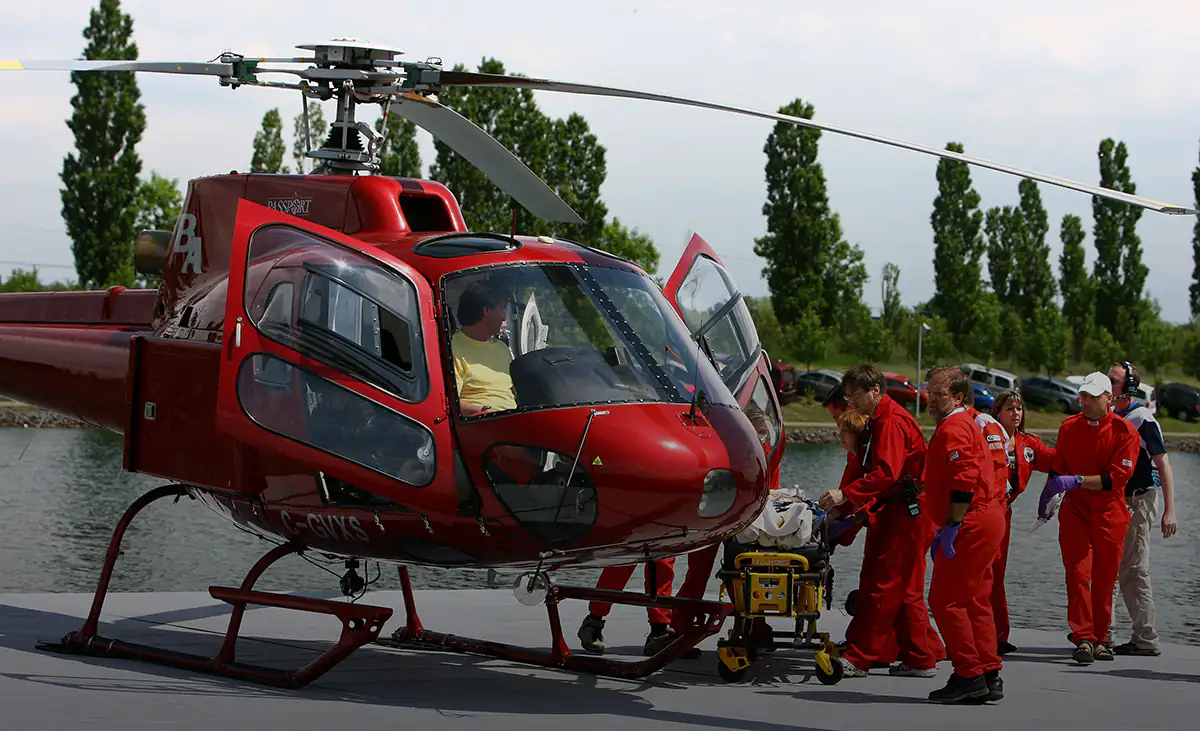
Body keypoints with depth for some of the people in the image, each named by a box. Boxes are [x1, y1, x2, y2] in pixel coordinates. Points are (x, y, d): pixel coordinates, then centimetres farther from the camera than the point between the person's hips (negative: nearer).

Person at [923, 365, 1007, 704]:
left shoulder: (954, 427, -11)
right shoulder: (966, 424, 24)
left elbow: (964, 481, -23)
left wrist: (951, 527, -22)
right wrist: (944, 530, 24)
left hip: (971, 524, -11)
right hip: (986, 520, 11)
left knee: (945, 599, -8)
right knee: (974, 600, 14)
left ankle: (969, 676, -6)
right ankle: (989, 676, 15)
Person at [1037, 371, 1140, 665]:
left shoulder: (1125, 431, -8)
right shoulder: (1068, 427, 4)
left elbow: (1117, 477, -16)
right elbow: (1057, 467, 19)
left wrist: (1077, 481, -23)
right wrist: (1047, 496, 15)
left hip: (1109, 513, -2)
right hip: (1074, 511, 2)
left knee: (1105, 579, 4)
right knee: (1077, 573, -10)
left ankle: (1100, 639, 15)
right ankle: (1084, 639, -11)